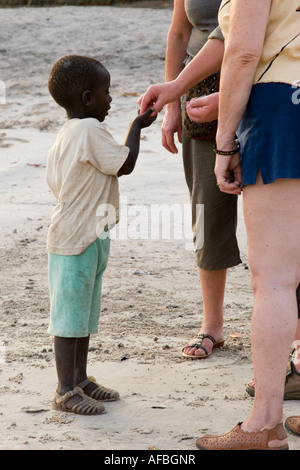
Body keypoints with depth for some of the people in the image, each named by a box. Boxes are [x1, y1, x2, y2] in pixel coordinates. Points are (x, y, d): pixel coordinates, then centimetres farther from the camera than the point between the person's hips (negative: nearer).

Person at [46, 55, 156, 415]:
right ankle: (66, 391, 3)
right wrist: (137, 126, -4)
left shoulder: (66, 135, 13)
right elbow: (125, 165, -16)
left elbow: (54, 182, 16)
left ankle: (80, 379, 27)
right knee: (70, 315, -3)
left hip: (87, 238, 10)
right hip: (76, 240, -10)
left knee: (84, 313, 17)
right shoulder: (89, 130, -17)